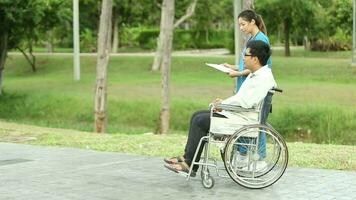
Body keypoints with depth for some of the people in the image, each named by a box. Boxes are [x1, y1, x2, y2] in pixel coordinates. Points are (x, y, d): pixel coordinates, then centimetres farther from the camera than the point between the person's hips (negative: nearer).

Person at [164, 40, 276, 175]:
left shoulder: (264, 78, -18)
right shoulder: (255, 74, 15)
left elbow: (246, 102, -28)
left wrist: (223, 103, -14)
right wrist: (224, 102, 3)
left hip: (243, 120, -11)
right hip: (234, 113, 11)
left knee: (200, 121, -15)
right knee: (197, 116, 7)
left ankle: (189, 164, -7)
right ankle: (187, 158, 6)